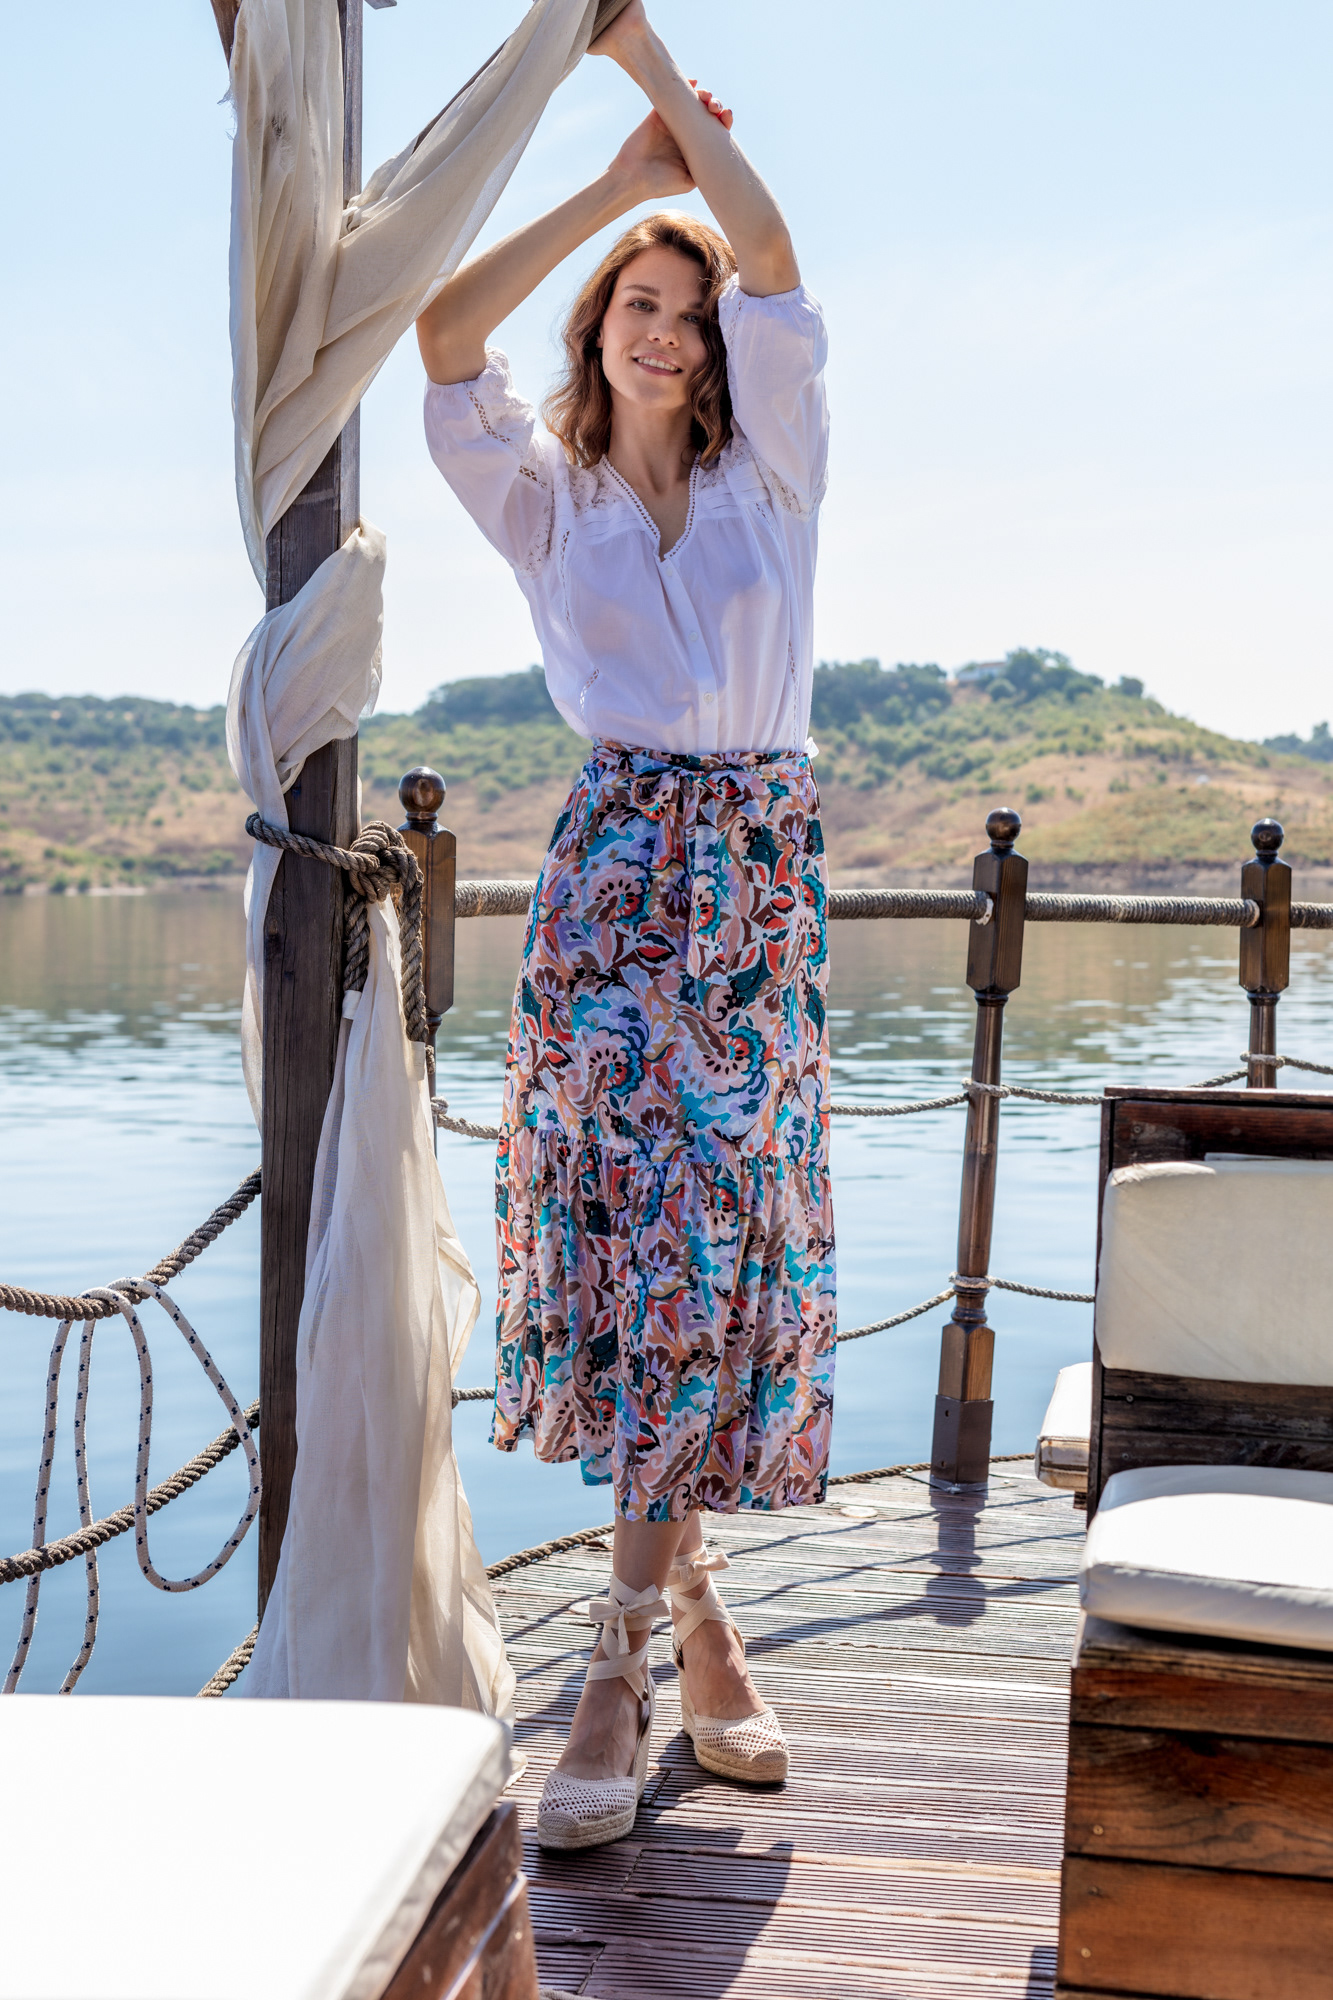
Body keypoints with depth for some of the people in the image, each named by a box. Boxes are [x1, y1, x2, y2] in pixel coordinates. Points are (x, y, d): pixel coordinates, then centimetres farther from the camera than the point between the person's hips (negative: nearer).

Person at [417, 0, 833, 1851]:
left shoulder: (770, 473, 12)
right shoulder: (551, 500, 13)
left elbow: (773, 256, 1)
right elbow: (446, 334, -2)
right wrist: (617, 179, 3)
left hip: (762, 864, 1)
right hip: (615, 860, -1)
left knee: (720, 1230, -6)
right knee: (648, 1222, -9)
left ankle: (626, 1660, -3)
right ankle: (694, 1614, 4)